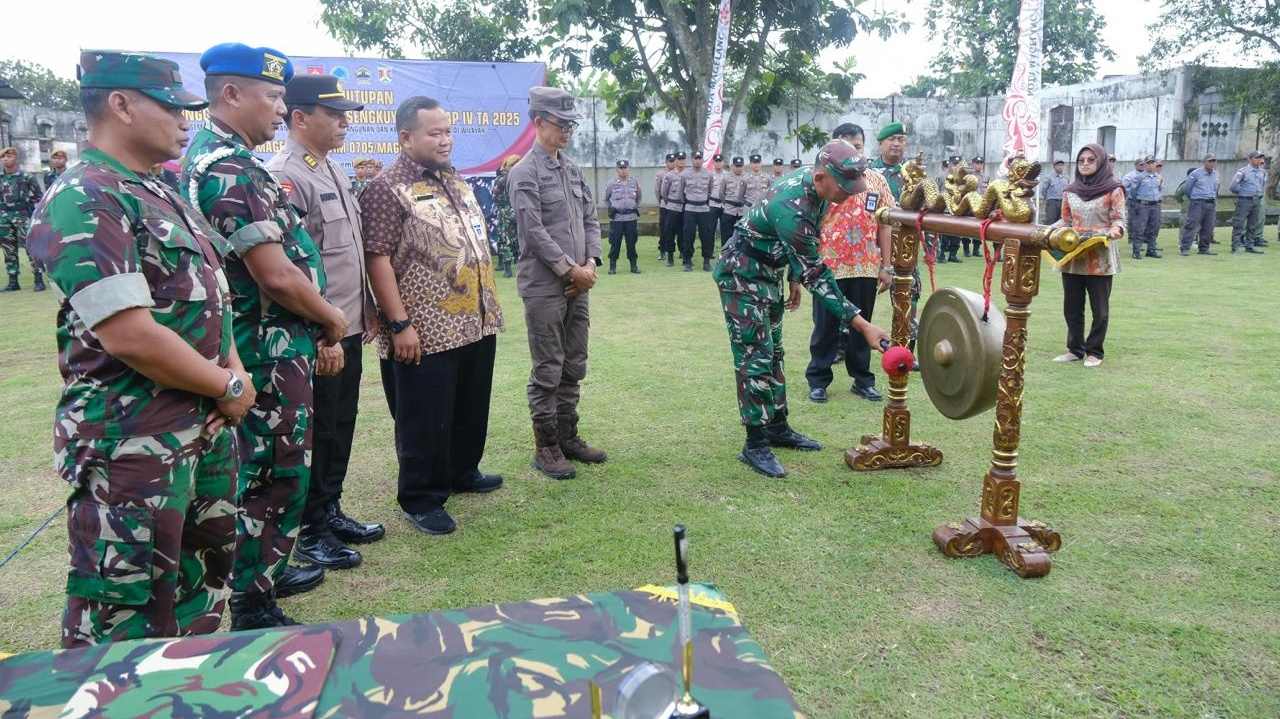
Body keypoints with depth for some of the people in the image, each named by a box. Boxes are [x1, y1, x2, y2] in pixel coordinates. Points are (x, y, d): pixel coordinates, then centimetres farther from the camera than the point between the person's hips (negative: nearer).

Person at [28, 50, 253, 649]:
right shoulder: (83, 203, -17)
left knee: (201, 595, 21)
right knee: (123, 627, 3)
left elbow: (206, 297, 18)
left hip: (205, 430, 9)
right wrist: (228, 388, -11)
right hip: (132, 445, -9)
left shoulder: (159, 197, 13)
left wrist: (235, 373, 0)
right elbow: (130, 335, -24)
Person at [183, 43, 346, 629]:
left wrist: (320, 320, 13)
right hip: (269, 351, -10)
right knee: (273, 478, 0)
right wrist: (331, 317, -7)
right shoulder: (233, 170, -20)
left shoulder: (208, 157, 13)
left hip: (260, 346, 10)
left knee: (263, 471, 21)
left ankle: (264, 572, 37)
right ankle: (253, 611, 12)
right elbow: (277, 275, -24)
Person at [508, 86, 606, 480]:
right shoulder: (525, 173, -9)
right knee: (548, 370, -1)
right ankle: (546, 447, 10)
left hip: (577, 284, 7)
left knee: (574, 367, 13)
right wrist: (570, 269, -14)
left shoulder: (573, 168, 13)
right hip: (544, 287, -7)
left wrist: (590, 263, -1)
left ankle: (568, 436, 25)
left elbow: (590, 219, 14)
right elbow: (533, 231, -16)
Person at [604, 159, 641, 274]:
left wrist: (636, 209, 10)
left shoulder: (635, 183, 5)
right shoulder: (612, 184, 0)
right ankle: (612, 266, 9)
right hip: (616, 218, -1)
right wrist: (610, 209, 3)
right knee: (615, 243, 1)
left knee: (631, 243, 5)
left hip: (631, 218, 2)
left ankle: (634, 265, 14)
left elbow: (638, 198, 18)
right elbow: (606, 199, 12)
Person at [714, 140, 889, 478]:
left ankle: (778, 428, 23)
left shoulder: (813, 184, -5)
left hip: (768, 273, 9)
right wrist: (863, 325, -32)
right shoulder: (792, 207, -33)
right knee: (755, 358, -9)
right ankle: (755, 444, -2)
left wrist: (794, 279, 18)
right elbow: (816, 275, -32)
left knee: (773, 353, 13)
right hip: (741, 275, -9)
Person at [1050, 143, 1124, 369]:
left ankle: (1094, 352, 15)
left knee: (1099, 308, 4)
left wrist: (1115, 230, -25)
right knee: (1072, 307, 9)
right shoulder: (1070, 191, 9)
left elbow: (1118, 220, -4)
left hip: (1100, 259, -4)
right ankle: (1075, 349, 20)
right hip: (1072, 256, 4)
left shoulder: (1113, 189, -3)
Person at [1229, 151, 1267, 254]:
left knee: (1253, 225, 10)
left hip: (1257, 200, 6)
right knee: (1239, 224, -7)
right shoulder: (1243, 171, -10)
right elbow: (1233, 186, -13)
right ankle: (1235, 246, -6)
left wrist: (1259, 193, 17)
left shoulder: (1263, 172, 10)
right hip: (1244, 200, -6)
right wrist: (1241, 192, 0)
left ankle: (1250, 246, 16)